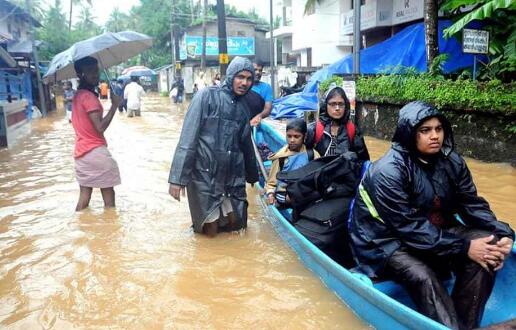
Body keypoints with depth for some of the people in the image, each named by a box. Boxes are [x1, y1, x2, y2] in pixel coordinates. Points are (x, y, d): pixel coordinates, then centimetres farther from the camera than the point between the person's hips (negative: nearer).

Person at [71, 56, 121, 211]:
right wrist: (114, 105, -18)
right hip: (95, 151, -9)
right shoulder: (89, 96, -15)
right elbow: (100, 127, -22)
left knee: (84, 196, 12)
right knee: (108, 196, 0)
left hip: (81, 152, 9)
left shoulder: (78, 95, 14)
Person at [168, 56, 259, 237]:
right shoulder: (207, 96, -8)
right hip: (204, 174, -5)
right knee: (210, 230, 4)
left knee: (235, 224, 9)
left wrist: (252, 174, 29)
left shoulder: (242, 107, 10)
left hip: (233, 176, 5)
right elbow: (188, 138, -13)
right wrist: (177, 178, -18)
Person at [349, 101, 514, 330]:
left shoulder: (452, 162, 0)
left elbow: (472, 204, 0)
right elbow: (409, 227, -25)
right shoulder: (388, 172, -22)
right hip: (387, 240, -6)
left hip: (437, 230, 7)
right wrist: (463, 247, -28)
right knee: (422, 276, -34)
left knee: (485, 247, -17)